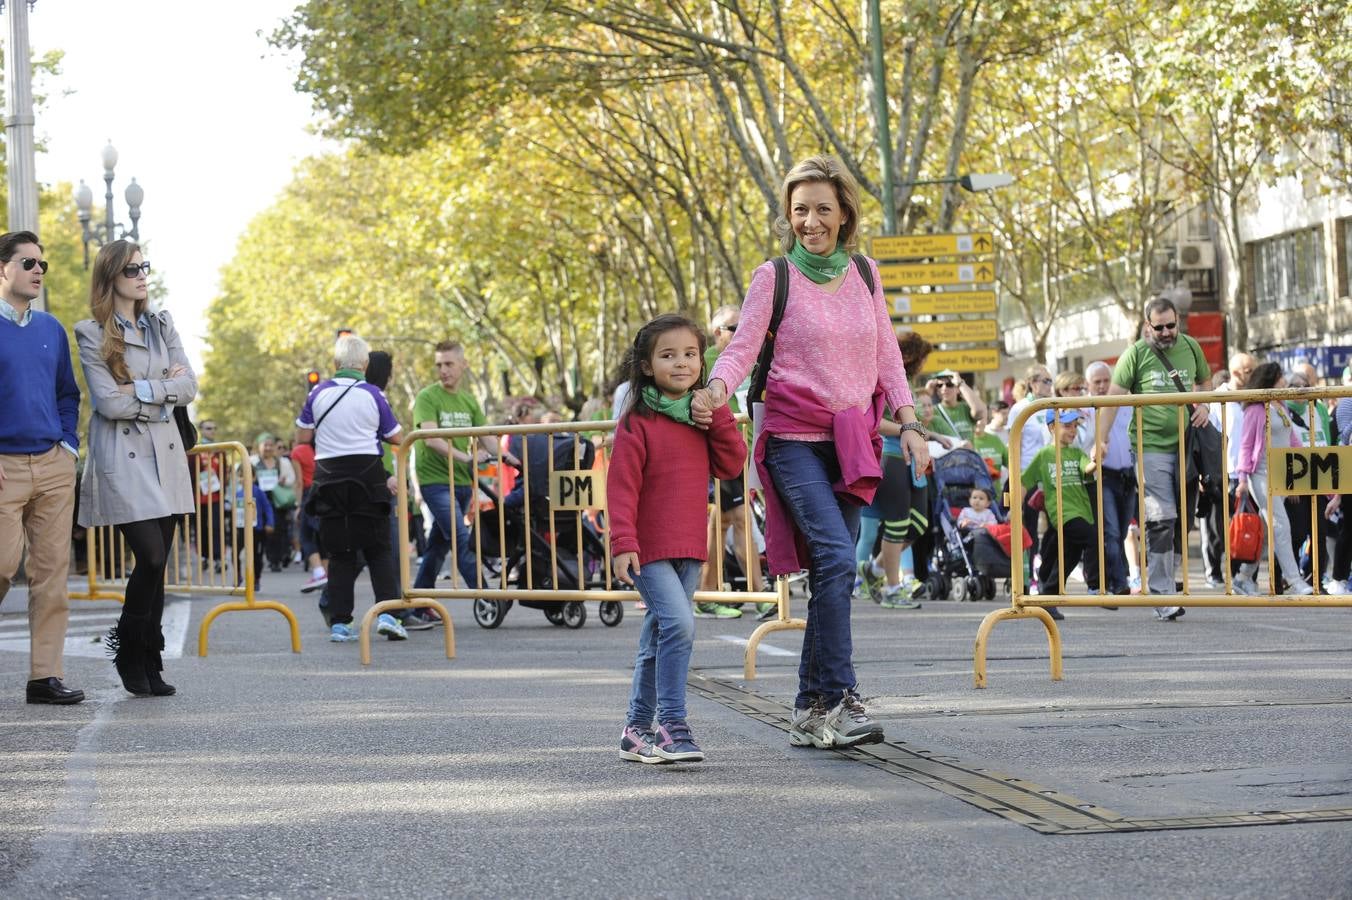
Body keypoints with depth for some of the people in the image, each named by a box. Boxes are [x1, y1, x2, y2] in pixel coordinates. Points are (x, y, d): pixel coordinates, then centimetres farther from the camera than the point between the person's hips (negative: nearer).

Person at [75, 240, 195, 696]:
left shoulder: (161, 325, 13)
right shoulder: (93, 334, -4)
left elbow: (188, 386, 4)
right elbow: (109, 403, -12)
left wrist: (142, 390, -9)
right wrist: (164, 391, -6)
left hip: (166, 454, 5)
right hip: (122, 458, -5)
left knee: (158, 565, 4)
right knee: (150, 558, -13)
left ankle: (149, 664, 11)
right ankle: (128, 649, 8)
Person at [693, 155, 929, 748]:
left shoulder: (864, 274, 12)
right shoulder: (775, 277, 0)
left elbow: (886, 355, 16)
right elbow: (742, 349, -5)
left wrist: (909, 423, 7)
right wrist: (716, 389, -26)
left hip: (851, 442, 4)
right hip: (794, 438, -4)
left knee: (831, 571, 3)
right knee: (836, 557, -21)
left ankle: (810, 711, 10)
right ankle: (839, 699, -19)